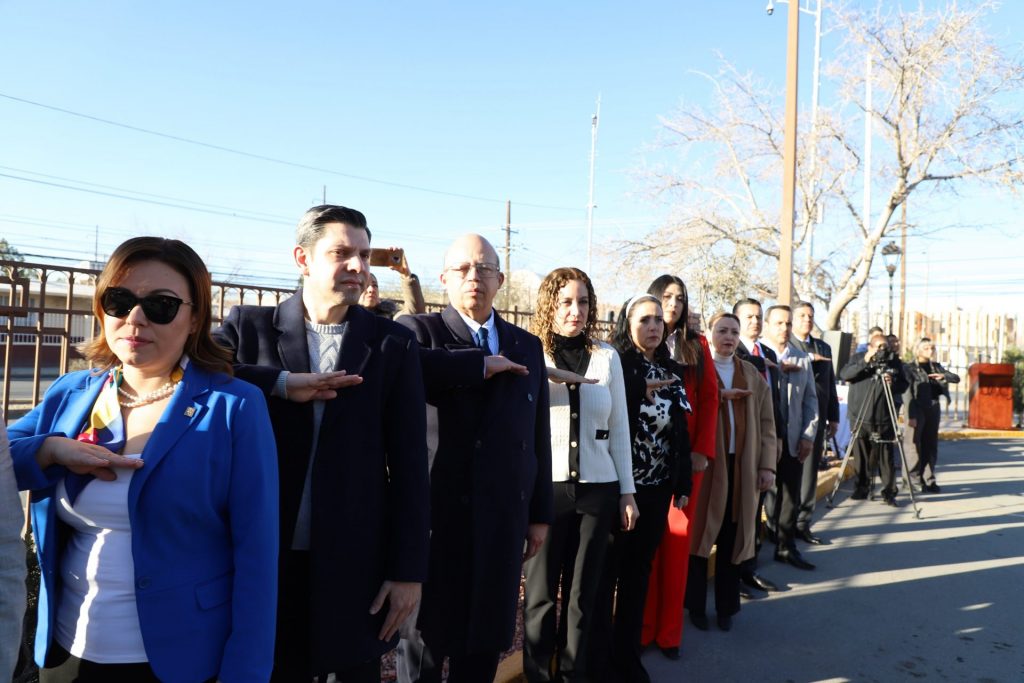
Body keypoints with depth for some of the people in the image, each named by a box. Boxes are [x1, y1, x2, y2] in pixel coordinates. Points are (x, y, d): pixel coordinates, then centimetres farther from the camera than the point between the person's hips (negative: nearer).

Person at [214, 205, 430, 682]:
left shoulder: (393, 344, -1)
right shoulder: (250, 326, 1)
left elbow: (409, 464, -3)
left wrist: (408, 569, -5)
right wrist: (281, 384, -21)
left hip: (356, 561, 0)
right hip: (264, 555, 1)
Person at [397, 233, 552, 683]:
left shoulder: (527, 347, 10)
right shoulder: (418, 329, -2)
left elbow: (538, 437, 10)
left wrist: (540, 513, 9)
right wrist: (480, 364, -19)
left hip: (504, 520, 4)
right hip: (436, 516, -3)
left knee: (486, 645, 15)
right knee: (426, 640, 12)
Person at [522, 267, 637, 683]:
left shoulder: (607, 356, 6)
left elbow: (619, 428, 10)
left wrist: (627, 491, 8)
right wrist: (548, 373, -27)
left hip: (597, 488, 3)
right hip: (545, 487, -2)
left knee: (583, 593, 12)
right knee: (541, 593, 8)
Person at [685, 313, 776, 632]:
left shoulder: (753, 375, 12)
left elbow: (766, 423, 9)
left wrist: (767, 465, 2)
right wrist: (720, 395, -20)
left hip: (742, 466, 3)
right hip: (705, 465, -3)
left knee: (732, 539, 10)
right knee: (700, 534, 6)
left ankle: (726, 606, 23)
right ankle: (696, 605, 20)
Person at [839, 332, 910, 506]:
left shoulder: (894, 361, 7)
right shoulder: (857, 358, 4)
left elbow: (904, 385, 7)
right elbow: (843, 374, -11)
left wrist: (893, 384, -14)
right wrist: (864, 363, -20)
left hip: (883, 420, 0)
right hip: (860, 418, 0)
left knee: (886, 457, -1)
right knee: (861, 456, 6)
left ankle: (889, 492, 6)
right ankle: (861, 488, 19)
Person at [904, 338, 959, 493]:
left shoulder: (936, 367, 15)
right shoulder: (909, 368, -3)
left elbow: (956, 378, 8)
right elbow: (907, 393, -10)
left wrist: (944, 376, -14)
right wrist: (911, 415, -18)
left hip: (933, 409, 6)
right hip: (917, 410, -6)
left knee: (930, 446, 7)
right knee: (914, 444, -6)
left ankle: (928, 480, 12)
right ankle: (913, 479, 1)